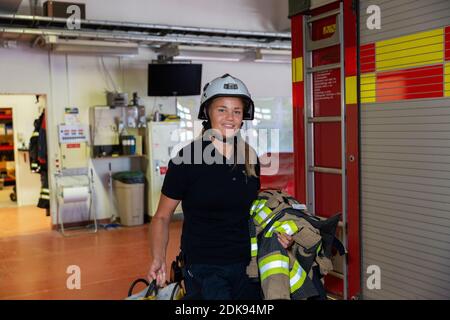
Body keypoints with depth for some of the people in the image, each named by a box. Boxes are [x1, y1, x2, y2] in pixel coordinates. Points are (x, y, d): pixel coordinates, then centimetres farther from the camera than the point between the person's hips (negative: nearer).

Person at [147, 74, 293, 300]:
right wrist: (158, 259, -21)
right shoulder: (187, 158, -11)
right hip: (204, 269, -5)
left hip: (247, 265, 5)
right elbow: (162, 216, -6)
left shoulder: (250, 158, 3)